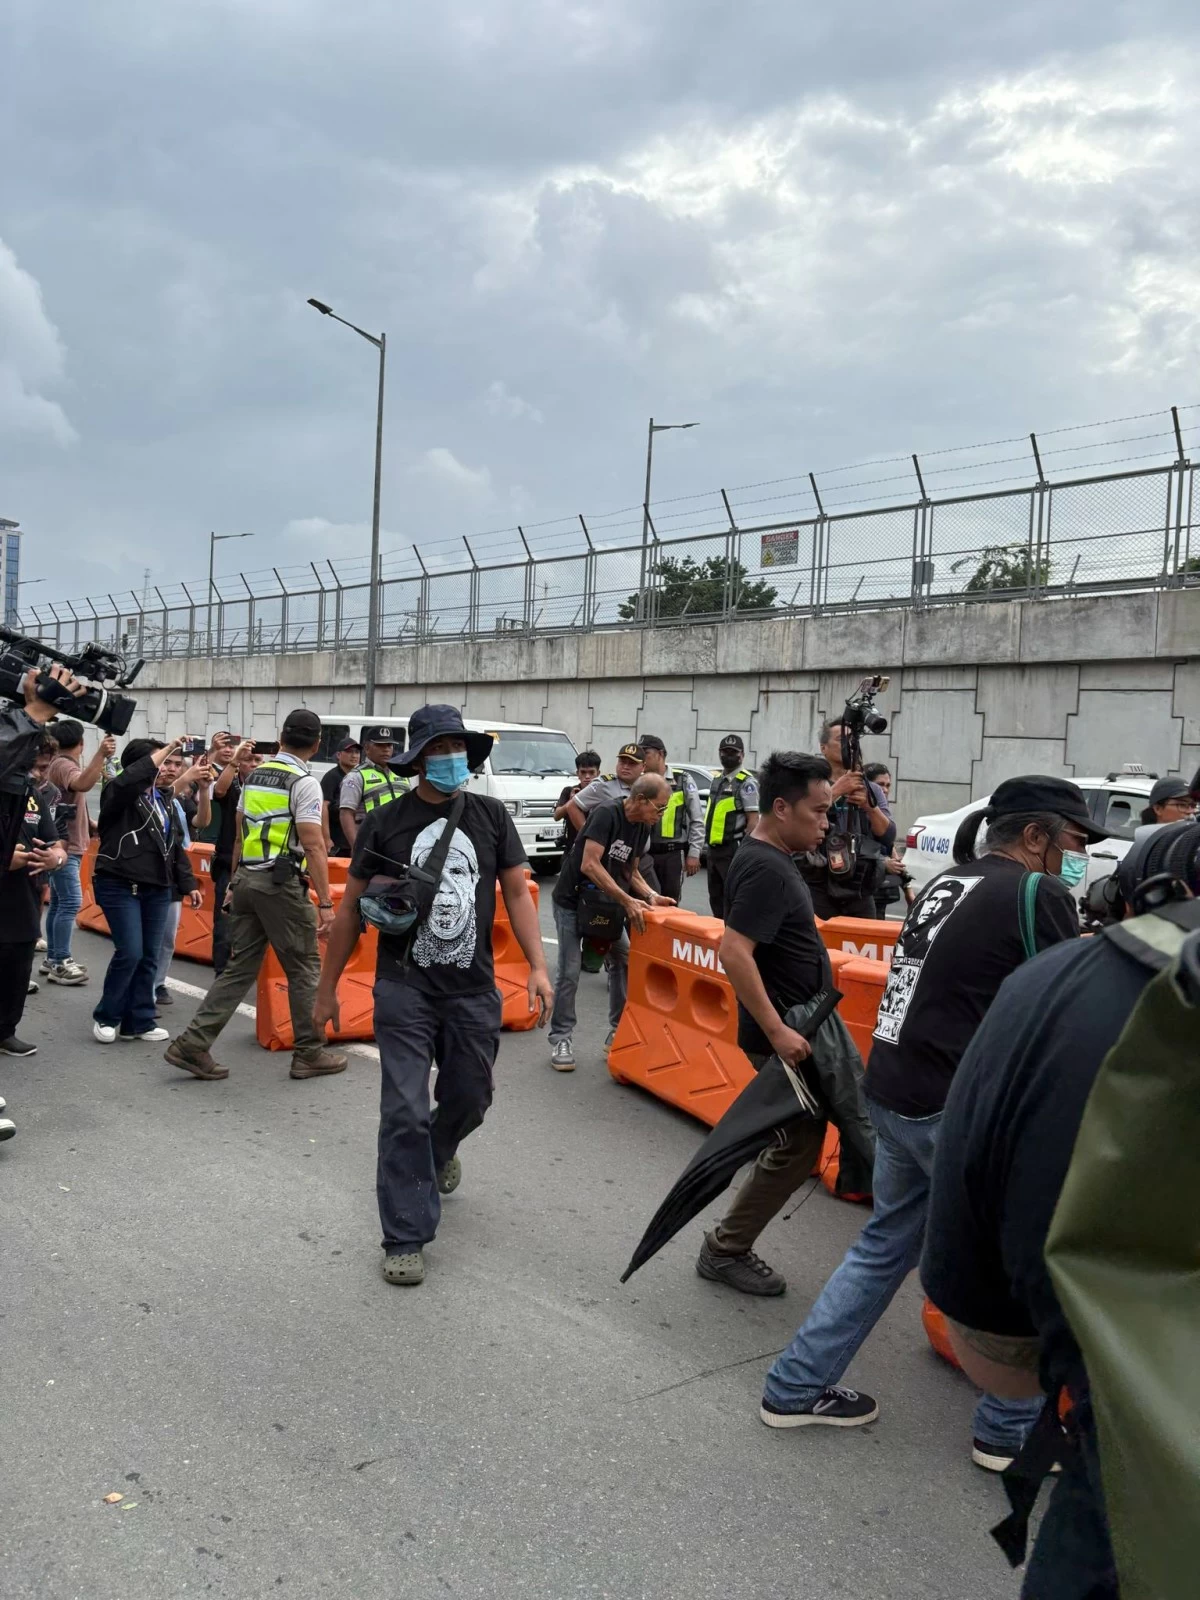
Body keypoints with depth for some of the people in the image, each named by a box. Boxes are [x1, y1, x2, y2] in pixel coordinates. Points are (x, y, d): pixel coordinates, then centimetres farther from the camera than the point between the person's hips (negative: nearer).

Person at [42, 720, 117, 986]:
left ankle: (53, 958, 17)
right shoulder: (64, 765, -17)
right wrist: (101, 755, -52)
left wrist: (89, 825, 30)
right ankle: (61, 963, -12)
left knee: (59, 902, 12)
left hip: (66, 844, 11)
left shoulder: (58, 764, 14)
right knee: (70, 903, -12)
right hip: (65, 845, -11)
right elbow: (82, 784, -40)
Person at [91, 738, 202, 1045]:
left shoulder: (164, 801, 16)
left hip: (158, 890, 7)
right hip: (120, 887, -7)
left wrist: (188, 884, 10)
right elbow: (132, 778, -30)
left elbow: (176, 846, 17)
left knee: (149, 956, 6)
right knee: (130, 952, -11)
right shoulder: (118, 793, -4)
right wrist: (167, 749, -26)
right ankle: (105, 1017, 8)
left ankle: (138, 1021, 15)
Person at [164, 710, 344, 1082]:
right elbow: (313, 846, -16)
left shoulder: (254, 775, 12)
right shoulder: (304, 783, -10)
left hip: (246, 878, 7)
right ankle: (309, 1054, 12)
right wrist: (325, 902, -16)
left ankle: (193, 1044, 7)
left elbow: (239, 835, 17)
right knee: (304, 969, 5)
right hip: (281, 883, -7)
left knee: (239, 968, 11)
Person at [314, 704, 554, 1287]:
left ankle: (438, 1153, 51)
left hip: (473, 990, 2)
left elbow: (517, 892, 4)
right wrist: (327, 989, 5)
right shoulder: (385, 822, -2)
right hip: (405, 988, -2)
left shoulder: (491, 816, 2)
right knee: (405, 1113, -4)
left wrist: (538, 966, -8)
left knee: (468, 1099, 16)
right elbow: (351, 908, 4)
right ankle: (406, 1239, 8)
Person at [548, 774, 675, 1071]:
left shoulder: (642, 828, 1)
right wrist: (626, 901, -31)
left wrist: (651, 896, -10)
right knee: (570, 971, -6)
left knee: (624, 961, 1)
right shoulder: (606, 814, -23)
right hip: (572, 900, -7)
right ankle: (561, 1039, 4)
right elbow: (589, 865, -30)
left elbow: (631, 872, 9)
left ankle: (618, 1033, 11)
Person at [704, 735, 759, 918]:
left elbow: (753, 821, -15)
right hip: (714, 848, 9)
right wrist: (708, 844, 18)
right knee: (716, 898, 15)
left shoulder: (747, 782, -10)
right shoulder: (717, 780, 15)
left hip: (733, 849, -9)